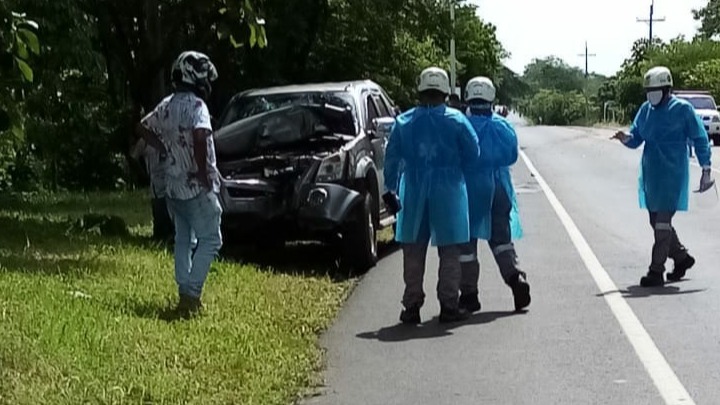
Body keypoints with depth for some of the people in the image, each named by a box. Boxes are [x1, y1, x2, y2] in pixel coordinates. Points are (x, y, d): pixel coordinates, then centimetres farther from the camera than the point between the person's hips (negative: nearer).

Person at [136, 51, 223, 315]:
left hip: (173, 186, 8)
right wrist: (204, 173, -23)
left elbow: (143, 128, 21)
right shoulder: (196, 105, -16)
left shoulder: (167, 105, 8)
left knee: (183, 239, 16)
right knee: (210, 240, -3)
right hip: (196, 187, -8)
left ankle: (185, 292, 16)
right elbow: (200, 136, -33)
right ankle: (191, 293, -11)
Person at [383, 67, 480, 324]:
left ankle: (412, 307, 10)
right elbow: (472, 154, -2)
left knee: (413, 252, 9)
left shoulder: (403, 122, 0)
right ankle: (448, 306, 6)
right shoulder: (456, 121, -5)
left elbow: (392, 159, 2)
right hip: (449, 192, -2)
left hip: (414, 194, 2)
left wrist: (391, 190, 8)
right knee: (449, 252, 7)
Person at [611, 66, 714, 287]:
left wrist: (706, 170, -5)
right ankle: (681, 257, 33)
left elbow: (700, 140, -3)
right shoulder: (645, 110, 9)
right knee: (656, 221, 13)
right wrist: (625, 138, -11)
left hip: (672, 174, -7)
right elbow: (636, 139, 13)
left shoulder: (682, 109, -7)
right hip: (650, 173, 7)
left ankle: (656, 271, -5)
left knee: (662, 222, -8)